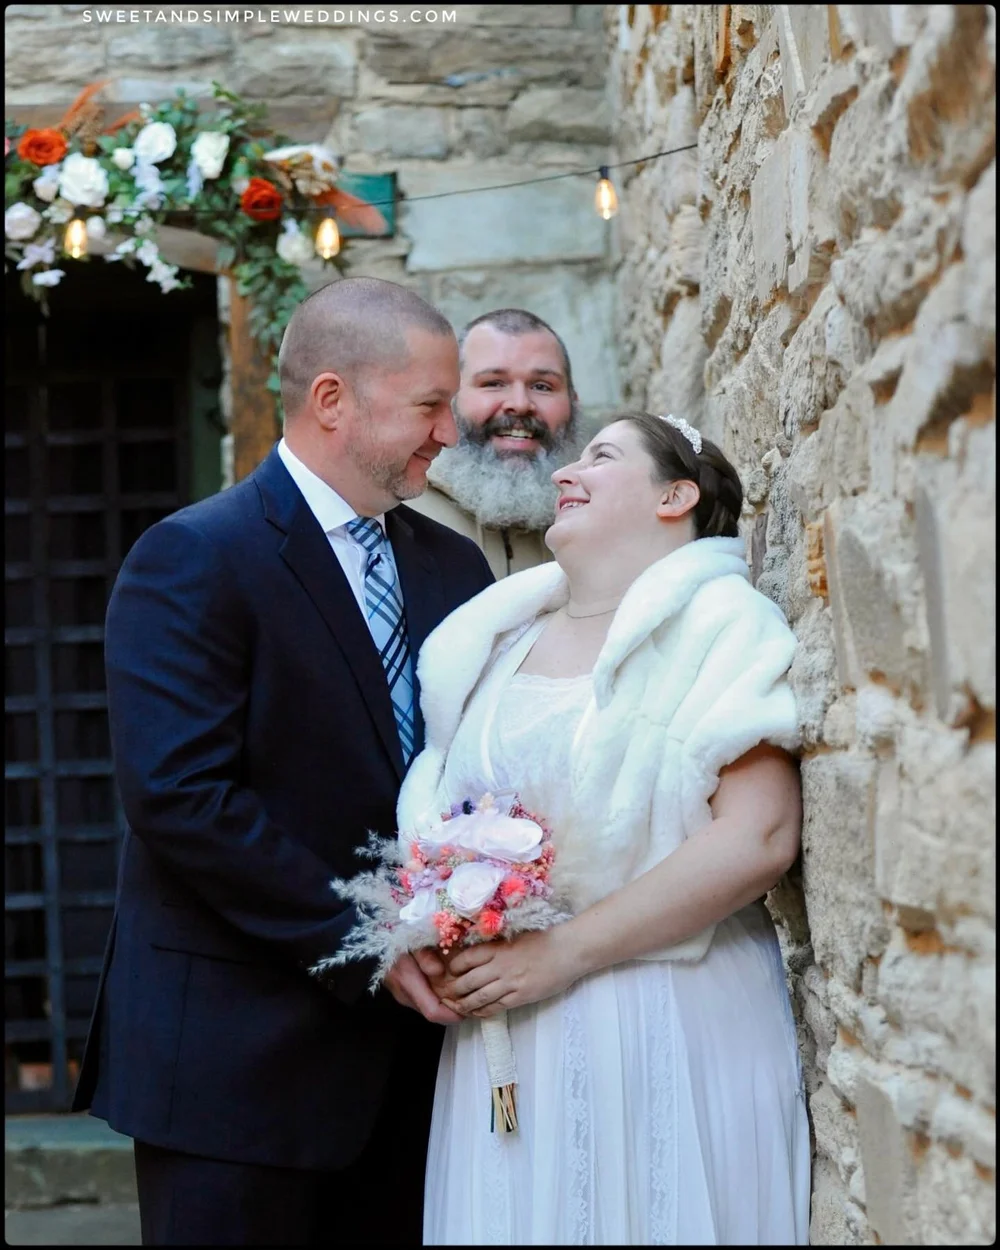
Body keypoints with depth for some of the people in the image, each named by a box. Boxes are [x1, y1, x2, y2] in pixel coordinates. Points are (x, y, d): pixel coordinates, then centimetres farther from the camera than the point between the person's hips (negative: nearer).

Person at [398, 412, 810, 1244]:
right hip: (504, 1033, 5)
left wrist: (562, 953, -18)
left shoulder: (720, 625, -6)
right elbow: (443, 814, 20)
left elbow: (758, 839, -17)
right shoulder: (500, 637, 13)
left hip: (666, 1033, -5)